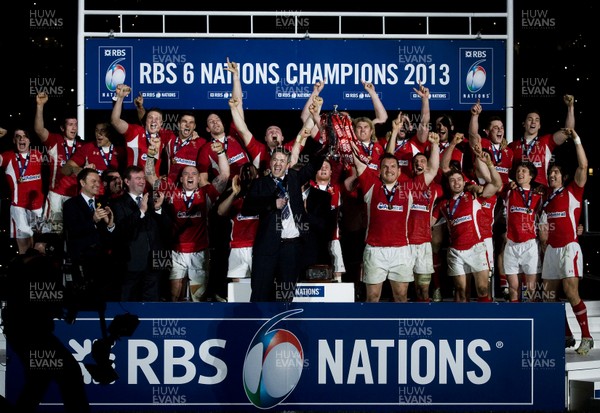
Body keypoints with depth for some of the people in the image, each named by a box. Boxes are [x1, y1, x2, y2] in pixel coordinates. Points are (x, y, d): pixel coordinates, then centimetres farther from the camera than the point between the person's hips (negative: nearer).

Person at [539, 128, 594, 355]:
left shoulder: (572, 191, 1)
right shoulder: (546, 200, 17)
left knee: (571, 293, -14)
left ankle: (586, 337, -6)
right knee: (549, 295, 5)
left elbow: (583, 166, -10)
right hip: (551, 250, 7)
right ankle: (566, 336, 14)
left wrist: (576, 139, -12)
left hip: (569, 248, -7)